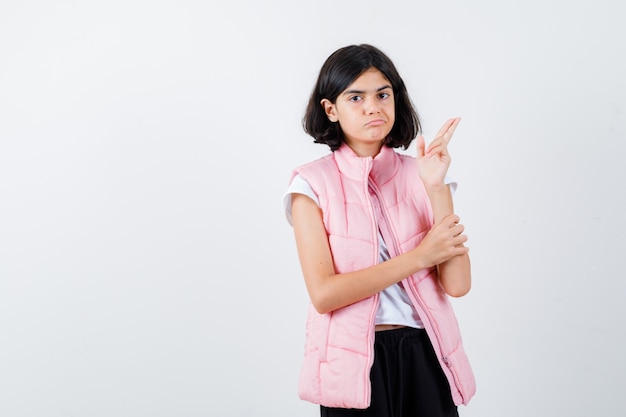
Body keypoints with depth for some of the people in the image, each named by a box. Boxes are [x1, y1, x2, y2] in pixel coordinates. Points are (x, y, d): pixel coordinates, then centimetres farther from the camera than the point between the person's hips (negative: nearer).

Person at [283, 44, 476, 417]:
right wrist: (419, 256, -15)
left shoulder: (419, 174, 0)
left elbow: (457, 284, -9)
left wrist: (437, 187, -15)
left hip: (424, 356, 2)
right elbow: (323, 293, -16)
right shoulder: (313, 183, -6)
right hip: (354, 362, -2)